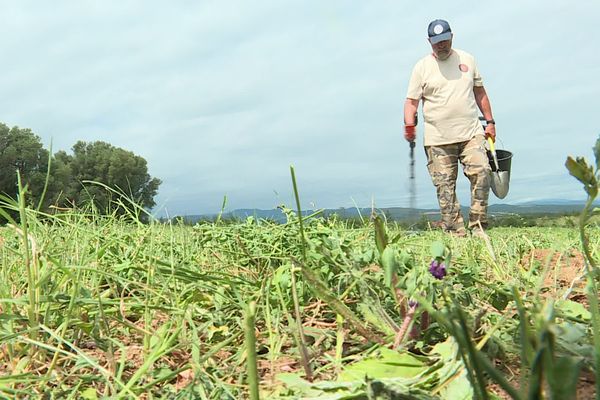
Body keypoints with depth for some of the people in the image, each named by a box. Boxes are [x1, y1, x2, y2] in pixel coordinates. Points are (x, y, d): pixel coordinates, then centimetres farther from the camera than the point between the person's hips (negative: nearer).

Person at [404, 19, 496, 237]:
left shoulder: (467, 60, 14)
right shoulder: (422, 67, 5)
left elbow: (479, 92, 21)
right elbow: (412, 100, 1)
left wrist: (490, 122, 17)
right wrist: (409, 125, -17)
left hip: (471, 133, 2)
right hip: (437, 140, -2)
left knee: (481, 173, -14)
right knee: (444, 186, -3)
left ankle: (478, 226, -5)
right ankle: (456, 232, 3)